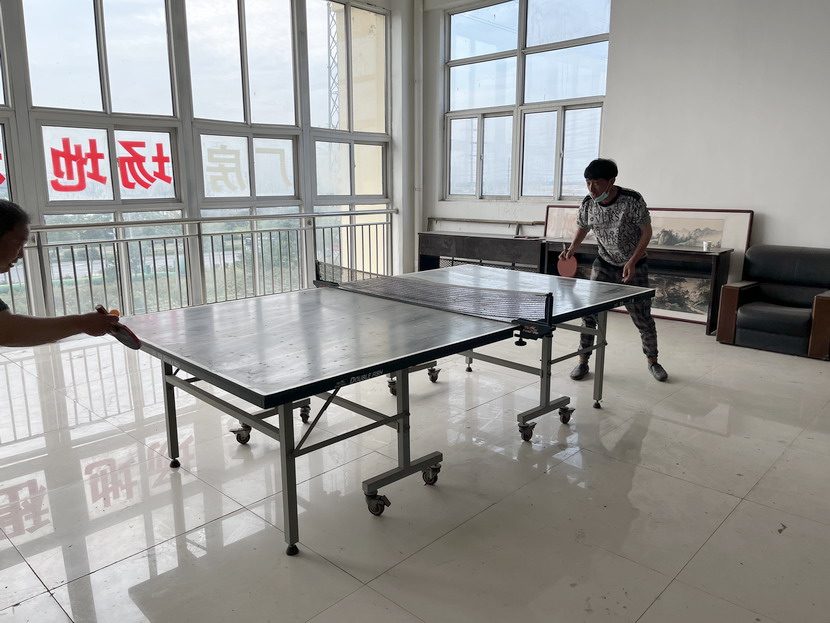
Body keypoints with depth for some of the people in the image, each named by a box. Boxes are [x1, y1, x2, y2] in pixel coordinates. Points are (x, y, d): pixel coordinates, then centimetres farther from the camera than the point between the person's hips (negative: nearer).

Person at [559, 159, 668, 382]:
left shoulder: (632, 200, -23)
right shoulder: (587, 204, -11)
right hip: (604, 265, 3)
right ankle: (583, 361, 4)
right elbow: (582, 228, 8)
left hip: (634, 266, -2)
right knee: (588, 311, -9)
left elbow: (646, 232, -13)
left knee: (642, 317, 4)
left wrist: (632, 261, -24)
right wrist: (571, 250, -9)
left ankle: (652, 361, 26)